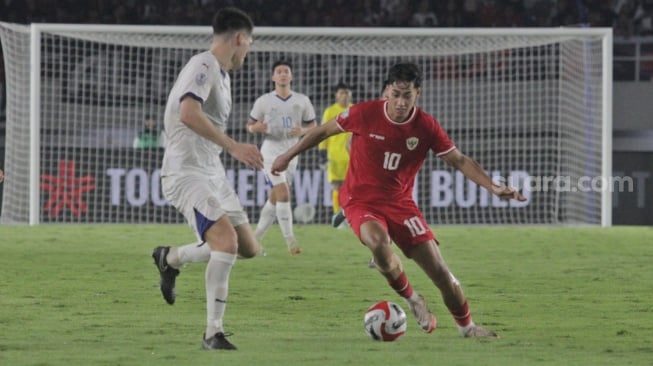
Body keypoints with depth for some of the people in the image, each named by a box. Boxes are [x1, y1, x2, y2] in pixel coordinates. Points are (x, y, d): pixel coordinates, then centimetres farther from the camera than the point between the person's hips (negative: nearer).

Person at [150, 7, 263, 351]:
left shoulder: (222, 74, 17)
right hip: (186, 174, -10)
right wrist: (233, 147, -32)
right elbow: (188, 114, -30)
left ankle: (170, 258, 28)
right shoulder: (204, 66, -14)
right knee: (227, 241, -24)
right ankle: (213, 333, -17)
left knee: (248, 247, 8)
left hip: (212, 173, 10)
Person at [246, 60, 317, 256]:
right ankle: (290, 240, -17)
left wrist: (303, 131, -12)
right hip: (271, 152, -4)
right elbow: (250, 125, 7)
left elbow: (313, 127, 10)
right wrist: (257, 128, -17)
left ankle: (256, 238, 20)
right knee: (283, 194, -18)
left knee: (274, 199, 8)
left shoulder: (302, 101, 5)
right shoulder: (263, 101, 0)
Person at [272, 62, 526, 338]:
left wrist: (493, 186, -17)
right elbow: (323, 131, 2)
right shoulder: (365, 114, -13)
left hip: (400, 203, 2)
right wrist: (288, 156, 11)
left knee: (439, 271, -4)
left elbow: (460, 160, -4)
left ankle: (467, 327, 19)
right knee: (378, 241, -37)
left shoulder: (426, 127, -9)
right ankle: (411, 299, -13)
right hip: (361, 201, -2)